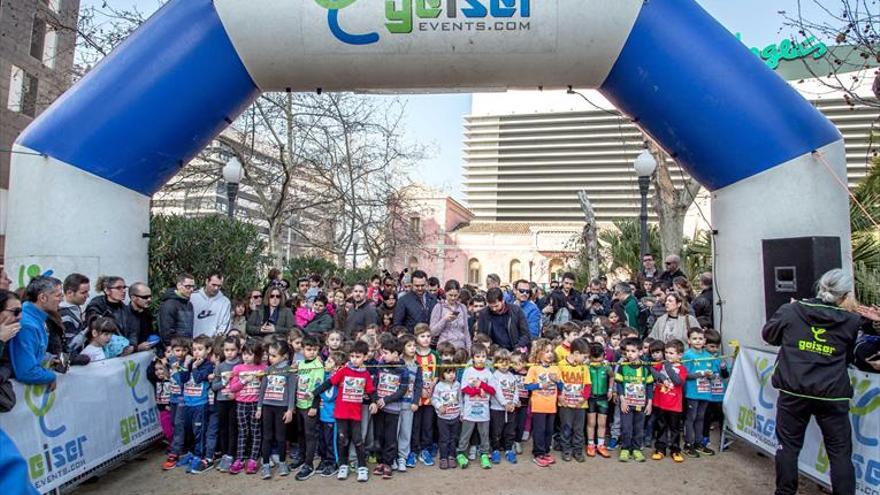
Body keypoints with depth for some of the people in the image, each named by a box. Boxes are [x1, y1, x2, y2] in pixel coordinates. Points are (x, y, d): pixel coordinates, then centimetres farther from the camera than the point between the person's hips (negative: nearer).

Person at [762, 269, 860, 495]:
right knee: (840, 451, 11)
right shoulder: (852, 321, -4)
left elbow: (768, 335, 11)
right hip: (832, 394, 0)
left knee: (788, 445, 12)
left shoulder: (790, 311, -6)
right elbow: (848, 358, 10)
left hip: (793, 391, 0)